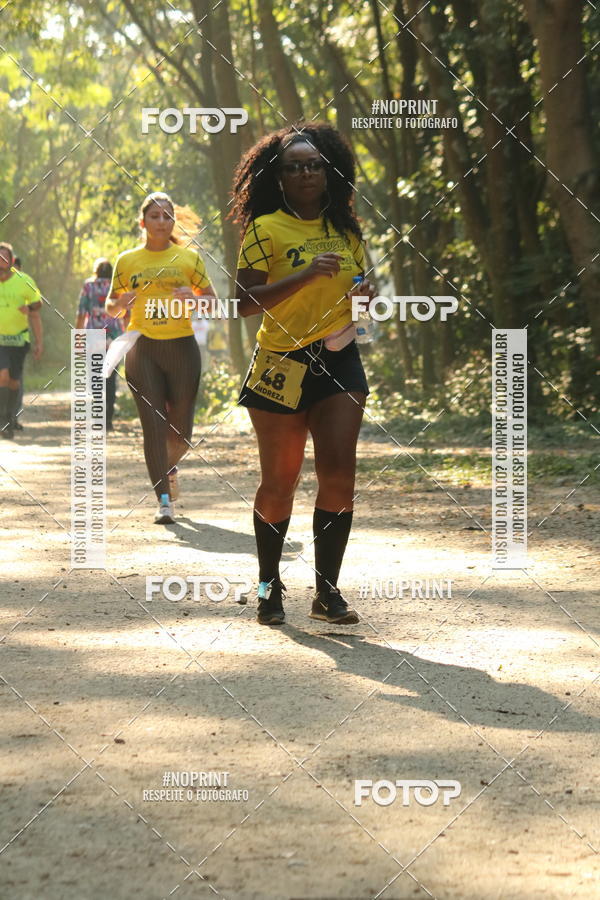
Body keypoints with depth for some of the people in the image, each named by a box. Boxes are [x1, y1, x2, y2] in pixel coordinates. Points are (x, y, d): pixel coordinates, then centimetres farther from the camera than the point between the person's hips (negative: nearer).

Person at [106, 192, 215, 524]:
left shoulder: (189, 257, 6)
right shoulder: (126, 261, 8)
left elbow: (212, 300, 9)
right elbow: (111, 307, 15)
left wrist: (192, 298, -12)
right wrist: (120, 303, -8)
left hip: (182, 347, 0)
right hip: (142, 349, 0)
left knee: (181, 428, 3)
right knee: (153, 424, -8)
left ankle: (169, 467, 37)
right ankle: (164, 500, -7)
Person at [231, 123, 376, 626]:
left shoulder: (345, 229, 11)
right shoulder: (265, 230, -5)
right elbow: (247, 302, -14)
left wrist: (368, 296, 2)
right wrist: (306, 274, -23)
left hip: (339, 362, 4)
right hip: (282, 366, -3)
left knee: (339, 473, -8)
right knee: (280, 481, 3)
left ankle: (328, 592, -1)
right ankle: (270, 588, 20)